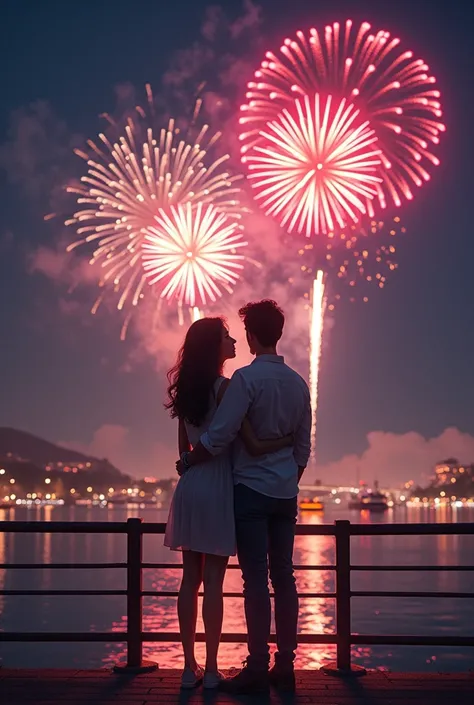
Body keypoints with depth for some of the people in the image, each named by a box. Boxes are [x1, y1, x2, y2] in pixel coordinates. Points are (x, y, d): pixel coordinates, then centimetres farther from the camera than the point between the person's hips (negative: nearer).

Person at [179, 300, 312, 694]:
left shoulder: (247, 378, -11)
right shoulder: (298, 383, 8)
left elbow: (218, 438, -15)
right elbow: (303, 448, 13)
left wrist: (187, 462, 0)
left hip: (251, 489, -6)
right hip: (285, 494, 6)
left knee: (256, 578, -5)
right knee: (283, 576, 7)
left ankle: (258, 669, -2)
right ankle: (285, 667, 11)